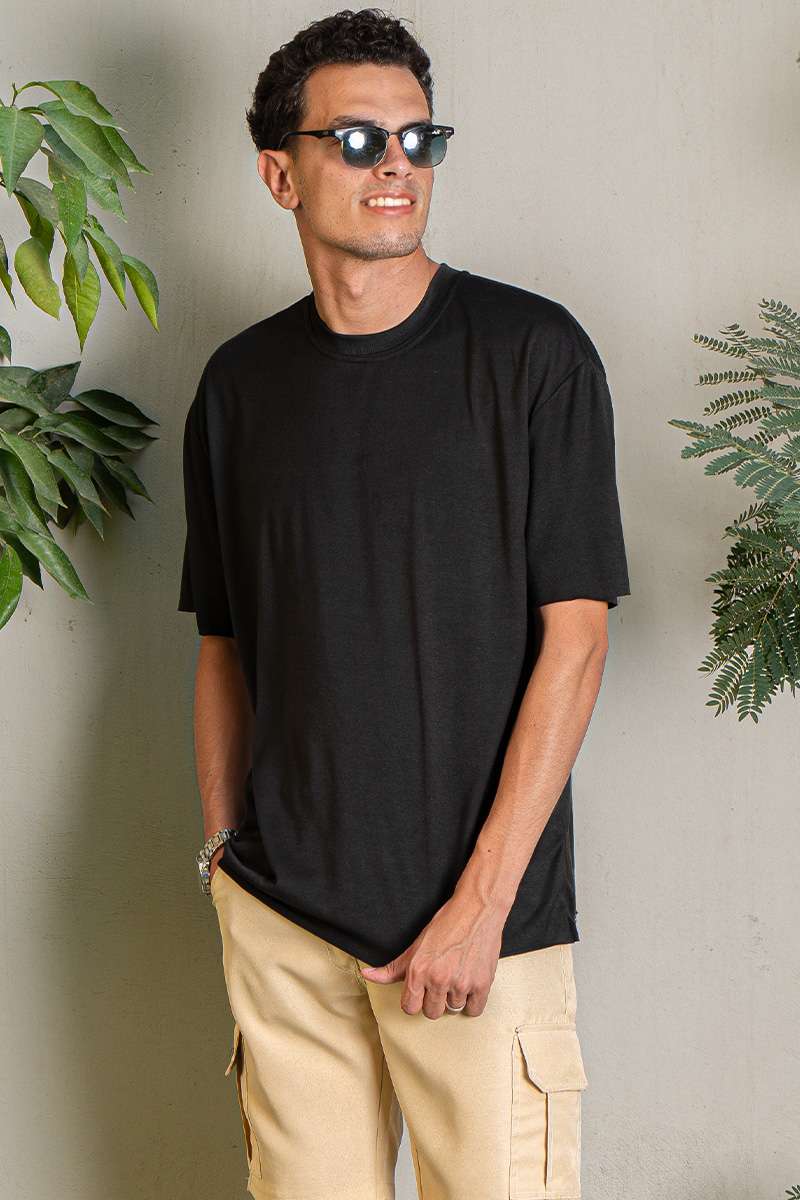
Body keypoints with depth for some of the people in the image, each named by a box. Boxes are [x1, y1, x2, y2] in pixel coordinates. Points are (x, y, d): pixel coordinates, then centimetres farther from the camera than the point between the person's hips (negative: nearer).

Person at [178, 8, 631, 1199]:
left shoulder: (532, 351, -4)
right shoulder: (240, 381, 8)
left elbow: (574, 636, -8)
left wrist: (480, 900, -12)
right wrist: (225, 857, 8)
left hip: (484, 919, -3)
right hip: (279, 919, 3)